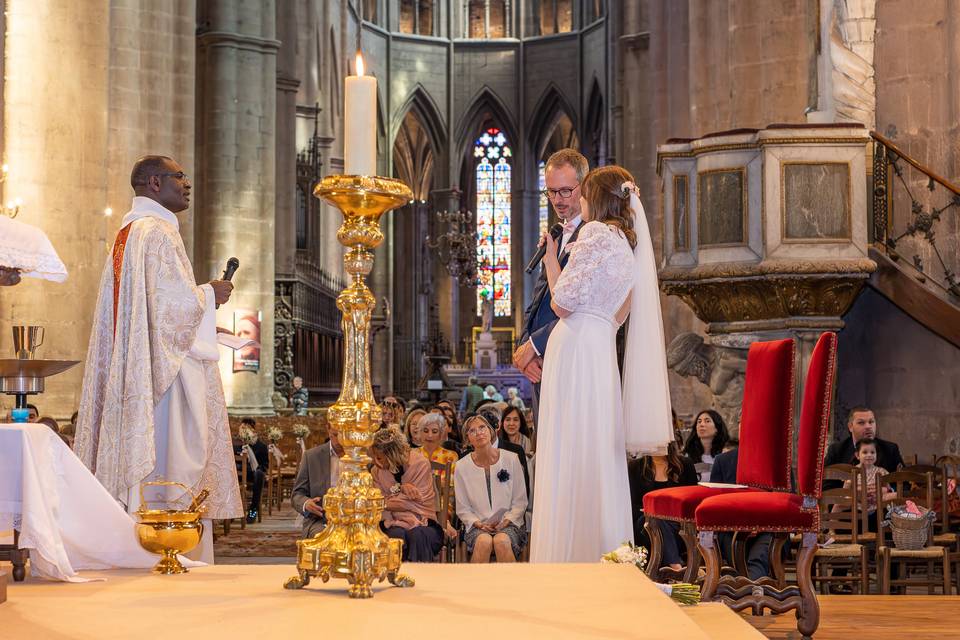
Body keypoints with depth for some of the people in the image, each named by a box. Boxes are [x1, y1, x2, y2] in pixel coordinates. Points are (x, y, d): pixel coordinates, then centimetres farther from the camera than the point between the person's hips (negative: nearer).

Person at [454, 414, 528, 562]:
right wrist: (479, 524, -10)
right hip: (478, 526, 0)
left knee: (501, 541, -34)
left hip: (508, 524, 0)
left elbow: (520, 501, 6)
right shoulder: (462, 467, 3)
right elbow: (462, 509, 7)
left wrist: (506, 521, -10)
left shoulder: (511, 459, 3)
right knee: (484, 541, -35)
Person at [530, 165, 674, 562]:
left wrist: (551, 257, 6)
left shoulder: (596, 233, -6)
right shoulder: (629, 243, 20)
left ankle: (572, 556, -8)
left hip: (577, 347, -9)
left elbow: (562, 303, -11)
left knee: (571, 457, -8)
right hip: (601, 352, 9)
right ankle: (606, 554, 13)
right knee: (601, 454, 10)